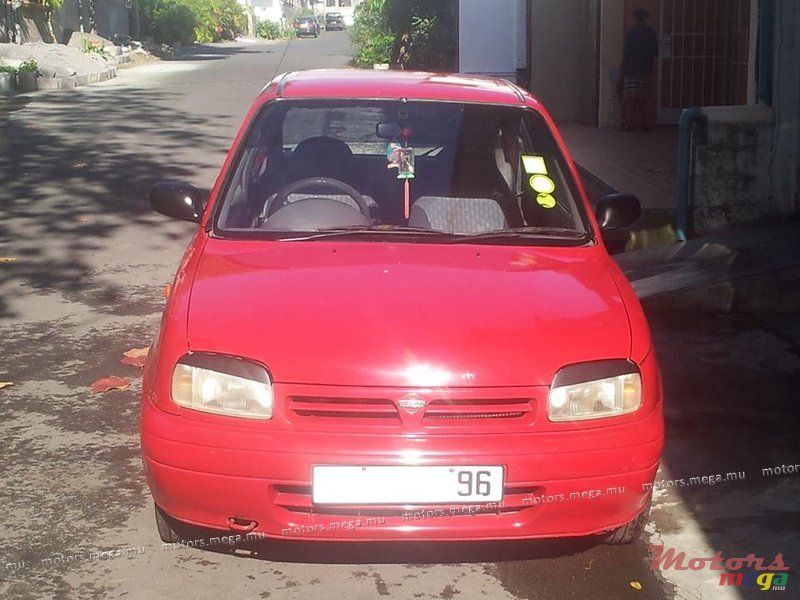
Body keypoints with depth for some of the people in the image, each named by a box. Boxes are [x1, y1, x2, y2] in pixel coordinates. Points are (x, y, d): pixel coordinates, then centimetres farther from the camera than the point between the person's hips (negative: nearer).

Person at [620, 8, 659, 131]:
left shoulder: (632, 32, -6)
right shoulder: (651, 32, 5)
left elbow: (626, 52, -8)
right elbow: (655, 51, 10)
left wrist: (622, 71, 0)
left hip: (632, 70, -4)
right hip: (646, 70, 4)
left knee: (630, 98, -4)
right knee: (644, 98, 9)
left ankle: (628, 124, -9)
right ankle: (644, 123, 10)